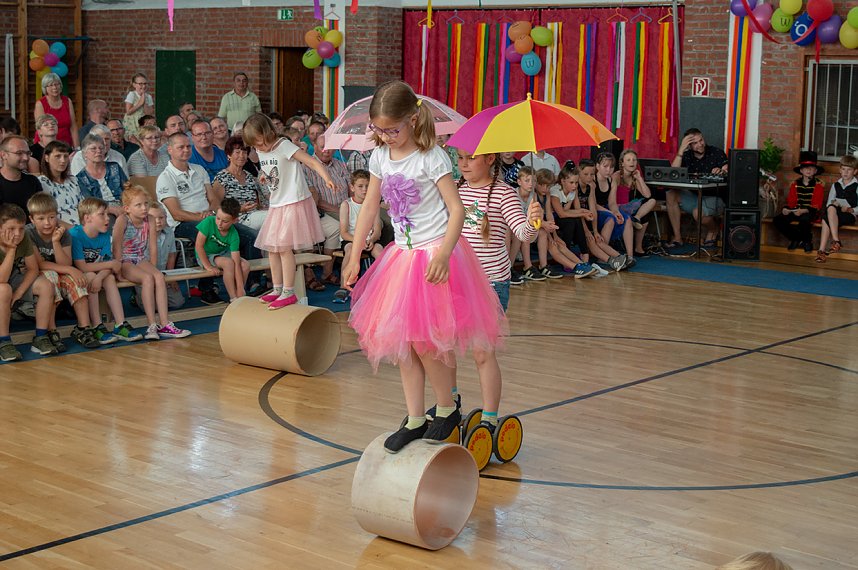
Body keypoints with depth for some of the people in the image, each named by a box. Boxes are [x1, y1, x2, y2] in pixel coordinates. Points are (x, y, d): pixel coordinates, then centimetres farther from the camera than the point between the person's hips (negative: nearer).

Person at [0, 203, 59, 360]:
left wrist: (18, 292, -21)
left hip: (15, 279, 5)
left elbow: (33, 269, -9)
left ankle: (40, 338, -13)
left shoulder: (24, 238, -15)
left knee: (46, 285, -19)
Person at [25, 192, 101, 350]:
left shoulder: (63, 233, -4)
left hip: (60, 277, 4)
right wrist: (70, 269, -25)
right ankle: (51, 332, -36)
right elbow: (39, 264, -19)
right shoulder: (28, 233, -14)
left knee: (74, 279, -26)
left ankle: (83, 328, -26)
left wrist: (56, 242, -25)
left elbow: (65, 265, -13)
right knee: (49, 275, -34)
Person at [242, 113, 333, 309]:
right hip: (276, 205, 8)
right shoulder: (261, 152, 6)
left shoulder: (284, 146, -16)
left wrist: (327, 179, -37)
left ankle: (289, 293, -5)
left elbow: (312, 162, -24)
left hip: (294, 203, -8)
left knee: (284, 247, -11)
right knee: (272, 248, 10)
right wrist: (265, 177, 8)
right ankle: (277, 289, 21)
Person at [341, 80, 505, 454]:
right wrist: (354, 256, 8)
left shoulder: (431, 157, -14)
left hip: (434, 256, -7)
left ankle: (447, 410, 15)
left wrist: (443, 254, -28)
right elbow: (370, 206, 11)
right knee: (401, 341, 6)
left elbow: (456, 209, -16)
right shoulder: (380, 157, 4)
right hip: (402, 255, 7)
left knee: (424, 340, -8)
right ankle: (414, 420, 16)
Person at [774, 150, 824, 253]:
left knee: (804, 219, -40)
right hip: (796, 211, 5)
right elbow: (791, 201, 7)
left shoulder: (818, 185, -4)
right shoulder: (795, 184, 9)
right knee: (777, 220, -17)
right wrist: (786, 209, -16)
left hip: (810, 213, -5)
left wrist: (803, 211, -31)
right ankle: (797, 239, 2)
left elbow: (816, 206, -13)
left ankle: (807, 241, -7)